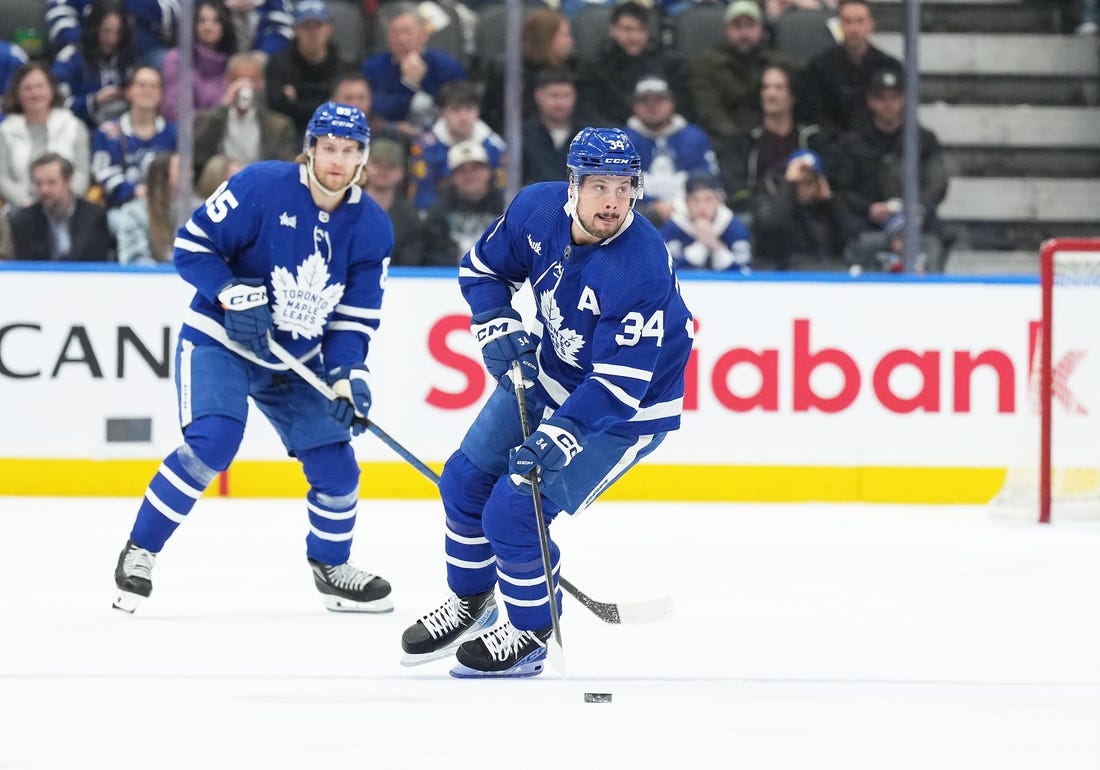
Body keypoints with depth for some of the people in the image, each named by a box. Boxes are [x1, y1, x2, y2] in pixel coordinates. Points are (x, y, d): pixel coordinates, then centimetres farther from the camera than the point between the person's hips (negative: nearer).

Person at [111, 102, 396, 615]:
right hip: (218, 341, -5)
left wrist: (348, 375, -16)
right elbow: (191, 245, -15)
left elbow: (355, 317, -1)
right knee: (212, 443, -26)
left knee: (335, 466, 0)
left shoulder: (371, 227, -5)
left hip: (297, 360, 5)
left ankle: (331, 567, 26)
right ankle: (139, 551, -11)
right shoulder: (261, 187, -19)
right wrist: (234, 297, -27)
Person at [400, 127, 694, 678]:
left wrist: (558, 439, -41)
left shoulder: (641, 269, -35)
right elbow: (483, 267, 5)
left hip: (627, 407, -7)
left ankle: (530, 634, 8)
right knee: (466, 479, 9)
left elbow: (619, 383, -34)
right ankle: (469, 600, 35)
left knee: (514, 510, -15)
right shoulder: (538, 209, -16)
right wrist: (496, 326, -11)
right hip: (548, 373, 7)